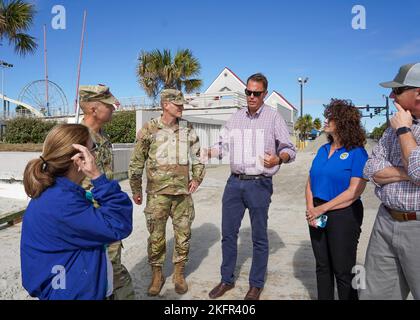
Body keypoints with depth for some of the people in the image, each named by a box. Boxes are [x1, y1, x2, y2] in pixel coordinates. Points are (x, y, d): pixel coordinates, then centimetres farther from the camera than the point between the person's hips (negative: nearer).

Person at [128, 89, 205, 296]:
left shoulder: (188, 129, 6)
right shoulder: (149, 129, -3)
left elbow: (197, 156, 16)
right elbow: (137, 162, 2)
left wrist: (197, 178, 4)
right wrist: (136, 190, 4)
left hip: (182, 192, 3)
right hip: (157, 193, -2)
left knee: (183, 234, 9)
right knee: (156, 236, 6)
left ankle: (179, 274, 28)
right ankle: (157, 275, 25)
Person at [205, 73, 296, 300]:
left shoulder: (273, 117, -3)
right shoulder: (236, 117, 11)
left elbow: (290, 149, -5)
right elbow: (223, 145, 14)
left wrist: (277, 159, -27)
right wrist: (205, 153, -4)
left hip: (259, 184, -4)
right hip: (234, 182, 4)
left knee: (259, 237, 8)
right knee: (228, 233, 11)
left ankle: (256, 285, 26)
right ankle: (227, 280, 29)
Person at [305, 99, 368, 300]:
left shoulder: (357, 153, -10)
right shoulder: (323, 150, 9)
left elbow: (354, 191, -18)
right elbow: (310, 183, 8)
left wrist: (322, 209, -17)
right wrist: (310, 208, -7)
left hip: (343, 216, -6)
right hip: (317, 215, 6)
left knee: (343, 270, 7)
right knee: (322, 266, 18)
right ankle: (323, 297, 34)